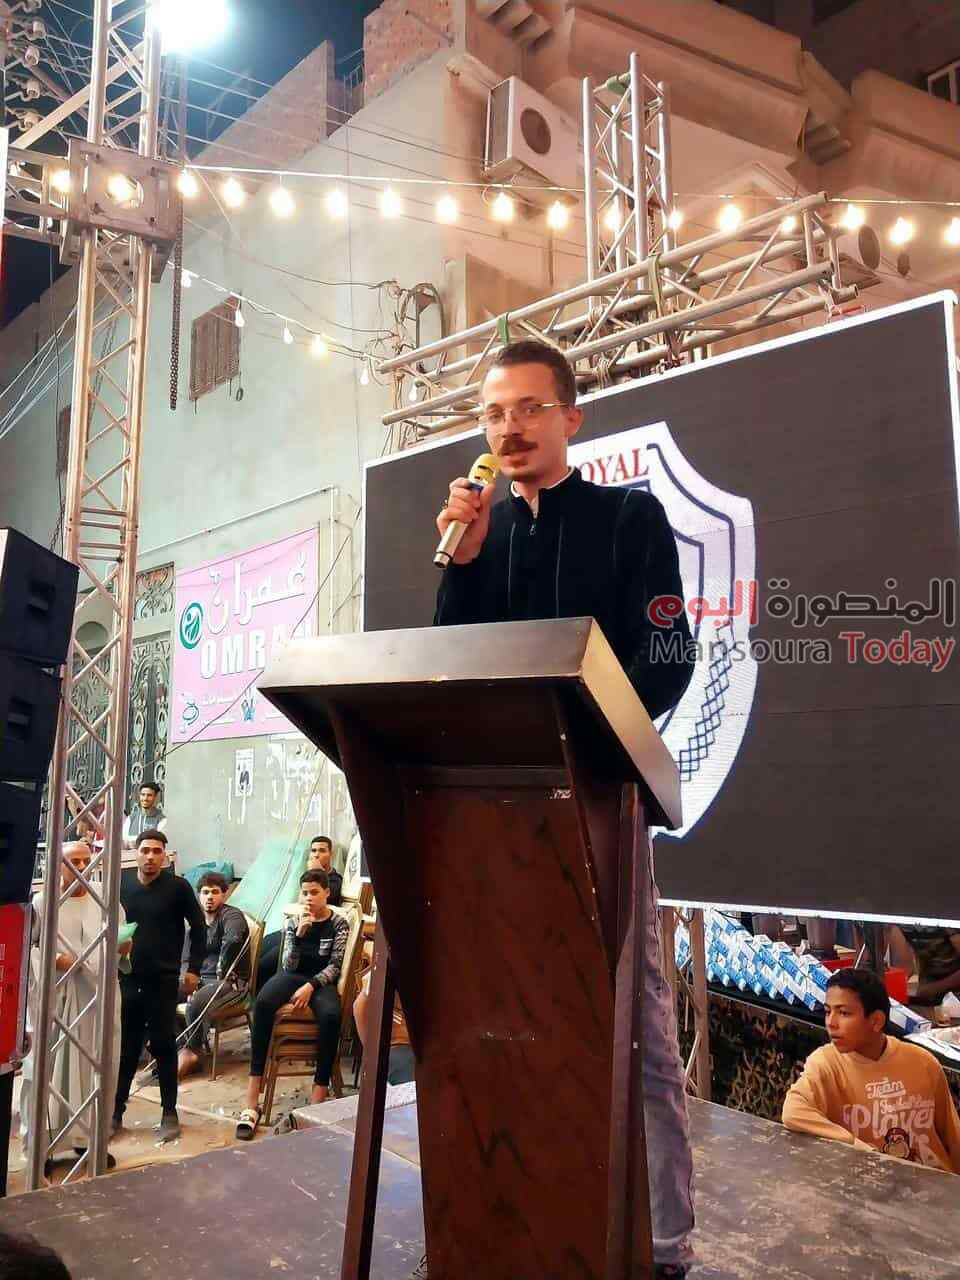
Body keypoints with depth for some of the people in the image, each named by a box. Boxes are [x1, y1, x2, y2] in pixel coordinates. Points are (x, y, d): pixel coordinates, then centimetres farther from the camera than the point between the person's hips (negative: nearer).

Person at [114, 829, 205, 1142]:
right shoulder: (122, 887, 4)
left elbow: (199, 927, -1)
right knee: (125, 1046, 8)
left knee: (164, 1046, 4)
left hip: (163, 980, -3)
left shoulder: (178, 887, -6)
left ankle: (169, 1113, 13)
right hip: (126, 979, 3)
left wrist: (194, 969, -4)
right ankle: (115, 1112, 19)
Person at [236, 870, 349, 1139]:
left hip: (322, 981, -2)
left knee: (330, 1015, -38)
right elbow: (289, 966, 0)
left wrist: (310, 986, -20)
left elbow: (335, 966, -3)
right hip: (292, 976, 2)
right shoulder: (293, 922, 11)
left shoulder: (338, 924, 5)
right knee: (262, 1002, -34)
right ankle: (252, 1102, -34)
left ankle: (318, 1100, -34)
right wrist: (300, 932, -14)